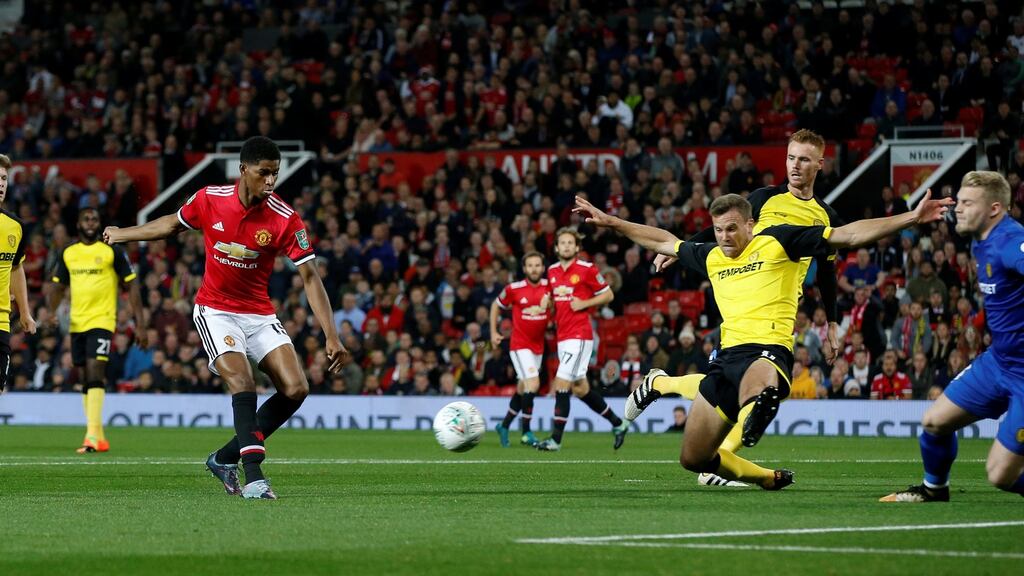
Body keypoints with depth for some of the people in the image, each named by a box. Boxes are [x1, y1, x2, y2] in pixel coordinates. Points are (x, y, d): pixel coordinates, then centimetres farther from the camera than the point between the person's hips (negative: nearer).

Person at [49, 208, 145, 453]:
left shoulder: (112, 252, -2)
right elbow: (58, 286, 19)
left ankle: (92, 435, -25)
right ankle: (99, 438, 17)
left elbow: (132, 286, 0)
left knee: (95, 375, -19)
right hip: (77, 323, 5)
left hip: (102, 321, -5)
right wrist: (52, 311, -2)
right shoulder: (68, 254, 11)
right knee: (87, 379, 9)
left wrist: (140, 324, -5)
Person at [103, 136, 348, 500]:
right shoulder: (209, 200, -11)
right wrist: (123, 235, 24)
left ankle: (226, 458, 5)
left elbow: (310, 278, -14)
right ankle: (254, 476, -27)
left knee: (295, 390, -11)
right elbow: (174, 224, 12)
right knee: (243, 383, -24)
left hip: (259, 314, 2)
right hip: (215, 310, -2)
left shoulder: (286, 219, -15)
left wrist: (331, 337, -22)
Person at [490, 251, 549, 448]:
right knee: (533, 384, -18)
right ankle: (526, 431, -9)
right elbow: (496, 305, 9)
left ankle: (504, 426, 31)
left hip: (538, 346, 5)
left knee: (522, 389, 14)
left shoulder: (549, 286, -3)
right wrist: (494, 332, 7)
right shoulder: (513, 289, -8)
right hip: (520, 345, -5)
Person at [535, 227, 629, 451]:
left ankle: (556, 439, -12)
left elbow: (608, 295, -1)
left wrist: (584, 303, -13)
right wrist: (547, 302, 8)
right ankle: (618, 423, 27)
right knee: (580, 388, 11)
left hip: (579, 335, -8)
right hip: (562, 335, 8)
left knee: (561, 383, -14)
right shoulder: (552, 271, 12)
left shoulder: (587, 269, -7)